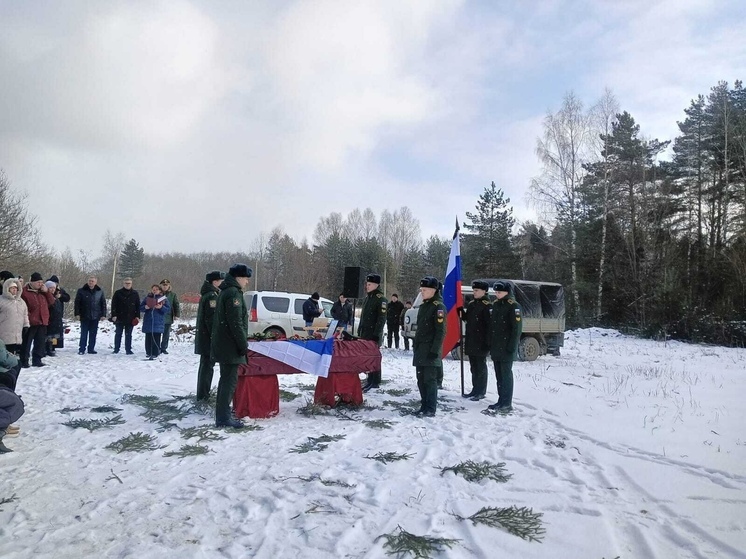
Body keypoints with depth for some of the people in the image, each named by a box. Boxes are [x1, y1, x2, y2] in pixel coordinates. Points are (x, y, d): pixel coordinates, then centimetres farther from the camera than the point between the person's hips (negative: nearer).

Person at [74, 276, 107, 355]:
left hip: (95, 317, 2)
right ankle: (81, 349, 6)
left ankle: (91, 348, 16)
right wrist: (77, 314, -8)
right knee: (84, 334, 1)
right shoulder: (81, 291, -1)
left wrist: (103, 315, 1)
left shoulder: (100, 291, 5)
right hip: (84, 317, -2)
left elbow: (103, 304, 7)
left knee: (93, 334, 7)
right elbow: (77, 303, -1)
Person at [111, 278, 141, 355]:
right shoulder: (118, 293, 2)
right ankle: (116, 349, 17)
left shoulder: (135, 293, 6)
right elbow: (113, 305, 0)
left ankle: (128, 350, 10)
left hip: (130, 318, 0)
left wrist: (137, 316, 0)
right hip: (119, 318, 0)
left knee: (128, 335, 5)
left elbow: (138, 306, 7)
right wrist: (113, 315, -8)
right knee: (118, 334, 8)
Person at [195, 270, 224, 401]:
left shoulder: (208, 295, 15)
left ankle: (202, 394, 27)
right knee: (208, 365, -3)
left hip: (204, 337, 10)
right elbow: (211, 319, -22)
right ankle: (203, 396, 3)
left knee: (205, 365, 17)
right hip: (208, 338, -10)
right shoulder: (212, 296, -16)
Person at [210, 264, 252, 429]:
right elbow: (235, 323, -22)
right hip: (230, 345, -10)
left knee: (226, 378, 16)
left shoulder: (225, 291, 17)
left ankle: (222, 414, 23)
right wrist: (244, 345, -17)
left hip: (223, 344, 10)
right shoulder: (233, 293, -16)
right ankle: (223, 417, -2)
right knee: (230, 380, -6)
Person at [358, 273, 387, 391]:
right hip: (364, 333, 9)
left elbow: (381, 318, -17)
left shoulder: (381, 299, -11)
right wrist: (359, 331, 20)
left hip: (373, 334, -9)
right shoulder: (367, 298, 16)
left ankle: (375, 381, -1)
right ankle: (370, 379, 21)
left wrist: (376, 334, -21)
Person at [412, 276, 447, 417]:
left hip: (430, 351, -9)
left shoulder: (438, 306, -12)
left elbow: (441, 331, -17)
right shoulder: (424, 305, 17)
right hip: (420, 350, 9)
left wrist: (435, 350, -21)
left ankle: (430, 409, 1)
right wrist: (415, 344, 20)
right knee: (421, 379, 12)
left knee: (430, 379, -5)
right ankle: (425, 406, 21)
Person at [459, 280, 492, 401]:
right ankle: (475, 389, 24)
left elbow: (489, 324, -16)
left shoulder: (487, 305, -12)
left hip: (481, 341, -8)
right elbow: (466, 318, 22)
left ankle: (481, 392, 8)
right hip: (470, 341, 8)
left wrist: (487, 341, -21)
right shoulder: (471, 304, 13)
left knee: (481, 366, 0)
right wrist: (461, 311, 3)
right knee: (473, 367, 14)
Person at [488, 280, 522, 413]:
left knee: (506, 374, -3)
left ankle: (507, 403, 4)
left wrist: (512, 346, -18)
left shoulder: (513, 306, -10)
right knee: (499, 374, 12)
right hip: (496, 347, 8)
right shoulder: (495, 304, 13)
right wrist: (490, 344, 12)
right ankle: (501, 401, 21)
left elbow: (517, 327, -15)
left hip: (506, 347, -7)